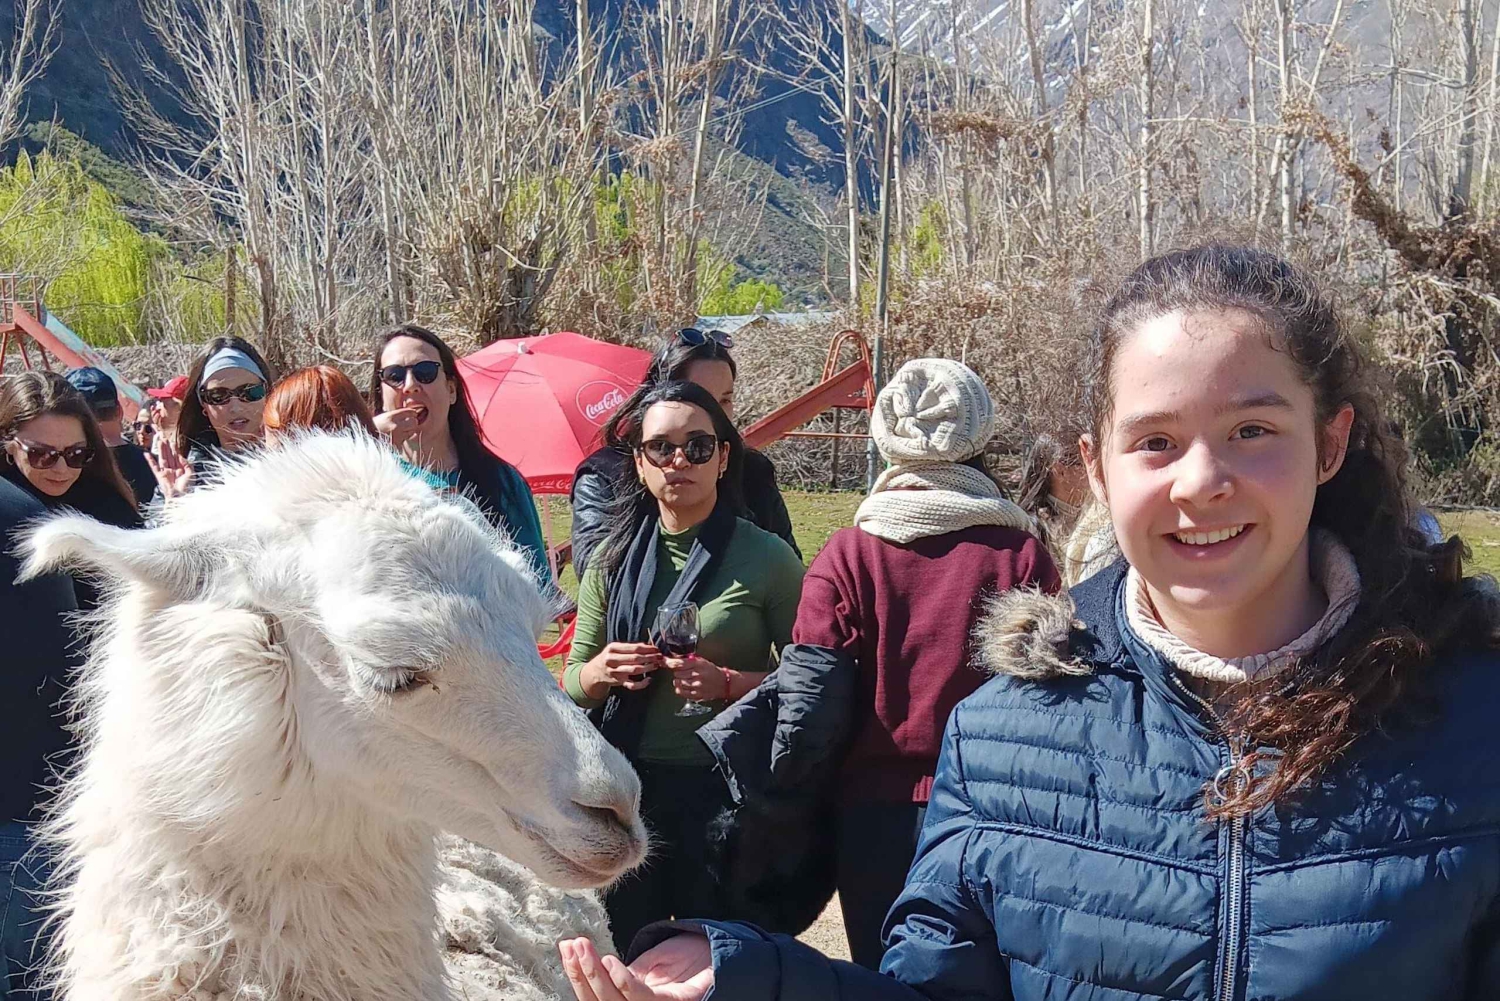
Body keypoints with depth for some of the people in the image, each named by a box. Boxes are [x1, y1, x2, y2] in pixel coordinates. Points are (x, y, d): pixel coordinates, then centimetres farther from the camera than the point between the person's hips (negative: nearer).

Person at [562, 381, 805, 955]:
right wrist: (602, 671, -11)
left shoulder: (766, 557, -4)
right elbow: (574, 681, 11)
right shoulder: (613, 556, 7)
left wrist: (729, 683, -20)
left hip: (725, 793, -3)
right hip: (626, 786, 3)